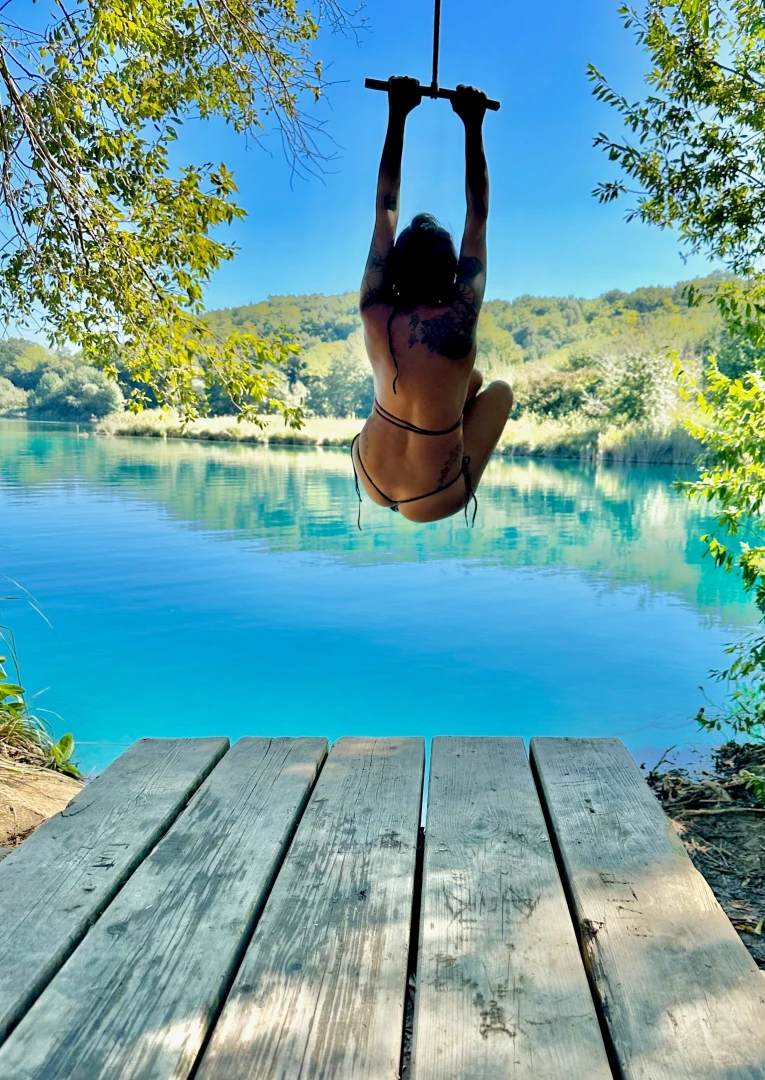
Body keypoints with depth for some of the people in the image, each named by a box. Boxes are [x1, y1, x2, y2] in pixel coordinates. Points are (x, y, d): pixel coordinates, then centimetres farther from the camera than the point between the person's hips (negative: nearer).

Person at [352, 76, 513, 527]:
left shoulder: (375, 311, -15)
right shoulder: (459, 319, -23)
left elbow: (386, 208, -5)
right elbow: (478, 216, -12)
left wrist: (397, 116, -1)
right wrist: (473, 126, -6)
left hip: (372, 481, 5)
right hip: (433, 502, -4)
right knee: (500, 389, 20)